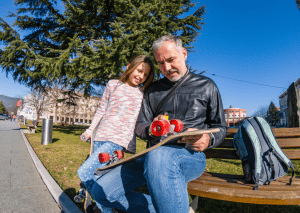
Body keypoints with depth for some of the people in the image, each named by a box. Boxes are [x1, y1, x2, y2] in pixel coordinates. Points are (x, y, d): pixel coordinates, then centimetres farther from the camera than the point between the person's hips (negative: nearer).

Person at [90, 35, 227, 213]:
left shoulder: (206, 86, 9)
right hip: (154, 156, 5)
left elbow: (220, 127, 10)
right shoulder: (153, 90, 17)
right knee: (101, 191, -12)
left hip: (190, 156, -4)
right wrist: (150, 129, -12)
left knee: (157, 156, -41)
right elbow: (140, 126, 14)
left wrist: (208, 139, -15)